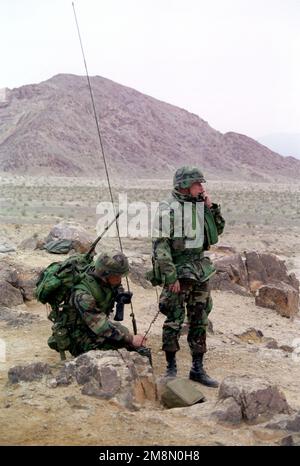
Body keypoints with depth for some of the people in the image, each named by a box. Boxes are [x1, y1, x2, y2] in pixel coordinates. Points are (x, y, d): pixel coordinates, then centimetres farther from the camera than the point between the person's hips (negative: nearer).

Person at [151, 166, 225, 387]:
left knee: (200, 321, 10)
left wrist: (211, 206, 2)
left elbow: (218, 230, 17)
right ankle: (171, 367, 13)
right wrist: (170, 276, -20)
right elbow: (160, 245, -16)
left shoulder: (199, 206, 9)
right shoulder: (168, 209, -12)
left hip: (200, 270, 7)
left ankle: (198, 368, 18)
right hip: (178, 272, -7)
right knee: (174, 321, -1)